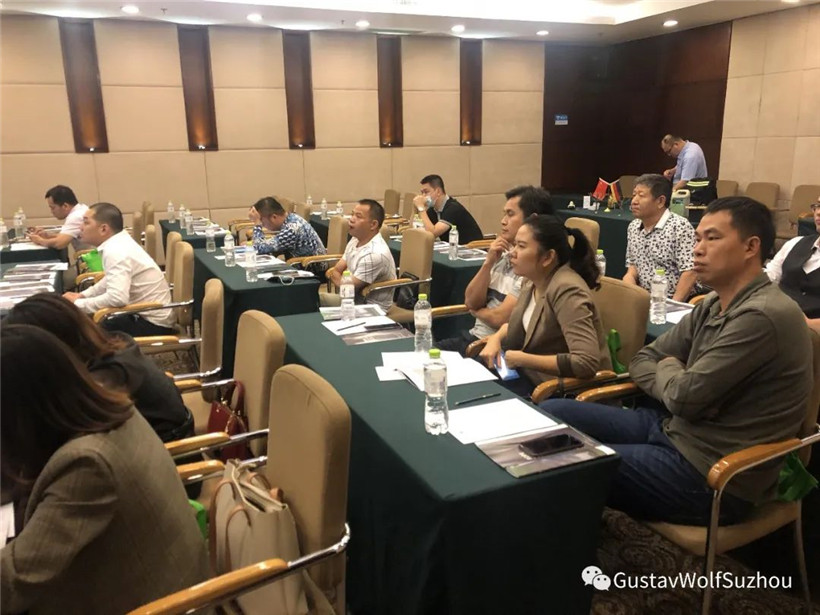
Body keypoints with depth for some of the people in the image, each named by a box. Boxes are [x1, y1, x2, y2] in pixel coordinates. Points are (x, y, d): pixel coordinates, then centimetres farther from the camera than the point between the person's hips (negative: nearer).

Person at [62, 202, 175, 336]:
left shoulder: (115, 251, -22)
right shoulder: (118, 243, 6)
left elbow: (117, 298, -33)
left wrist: (77, 304, -19)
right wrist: (82, 295, 12)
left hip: (152, 323, -9)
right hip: (145, 314, 9)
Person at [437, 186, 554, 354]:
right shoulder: (503, 255, 8)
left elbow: (500, 318, -19)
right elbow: (471, 302, 4)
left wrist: (476, 311, 1)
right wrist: (488, 263, -8)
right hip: (474, 336, 7)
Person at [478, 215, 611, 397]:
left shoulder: (566, 290, -24)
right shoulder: (532, 281, 1)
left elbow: (587, 362, -33)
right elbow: (517, 325, 21)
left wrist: (522, 359, -24)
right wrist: (495, 338, -1)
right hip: (535, 375, 7)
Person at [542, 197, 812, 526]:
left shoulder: (762, 316, -22)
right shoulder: (713, 305, 7)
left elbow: (684, 397, -20)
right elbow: (643, 360, 11)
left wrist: (668, 369, 2)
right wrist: (676, 382, -10)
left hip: (710, 475, -8)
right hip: (672, 426, 8)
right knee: (550, 414, 1)